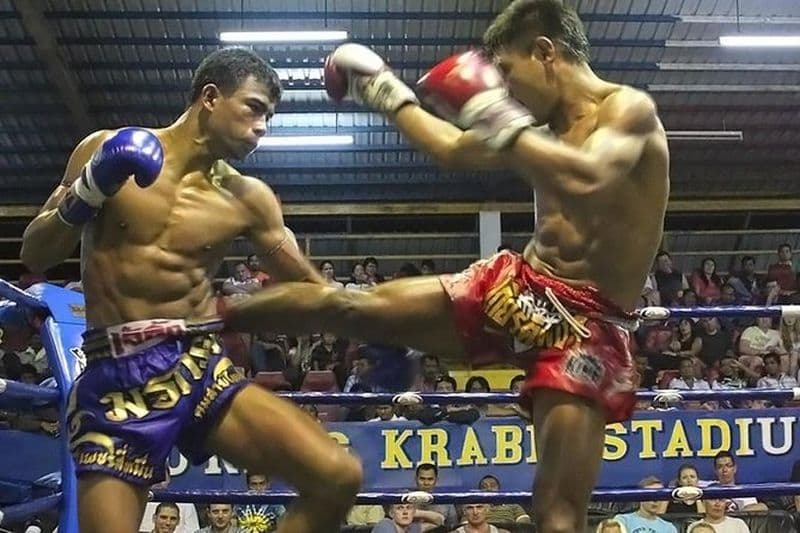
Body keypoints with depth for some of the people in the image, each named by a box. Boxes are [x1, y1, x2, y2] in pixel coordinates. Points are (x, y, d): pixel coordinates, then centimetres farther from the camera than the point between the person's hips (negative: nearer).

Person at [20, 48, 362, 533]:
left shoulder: (249, 199, 6)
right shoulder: (107, 152, 3)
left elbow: (308, 287, 14)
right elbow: (35, 257, 5)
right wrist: (87, 192, -12)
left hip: (205, 371, 2)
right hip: (117, 379, -2)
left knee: (339, 478, -15)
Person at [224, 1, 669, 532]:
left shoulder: (629, 109, -10)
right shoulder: (551, 126, 13)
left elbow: (588, 182, -33)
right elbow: (454, 150, 28)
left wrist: (502, 121, -26)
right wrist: (391, 97, 32)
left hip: (587, 325, -6)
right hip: (515, 287, 7)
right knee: (342, 305, 1)